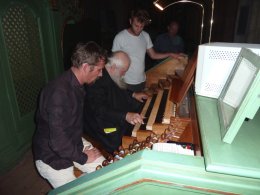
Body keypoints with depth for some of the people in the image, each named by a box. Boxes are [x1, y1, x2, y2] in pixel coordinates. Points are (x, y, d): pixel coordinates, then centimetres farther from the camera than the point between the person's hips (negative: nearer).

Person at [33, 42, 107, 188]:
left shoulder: (77, 85, -3)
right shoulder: (59, 92, -32)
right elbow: (58, 142, -30)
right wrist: (83, 158, -15)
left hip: (75, 143, 7)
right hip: (52, 157, -7)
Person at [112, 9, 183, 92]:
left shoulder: (146, 36, 2)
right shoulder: (120, 37, -13)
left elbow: (153, 55, 10)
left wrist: (170, 54, -3)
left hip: (142, 81, 5)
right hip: (126, 83, -4)